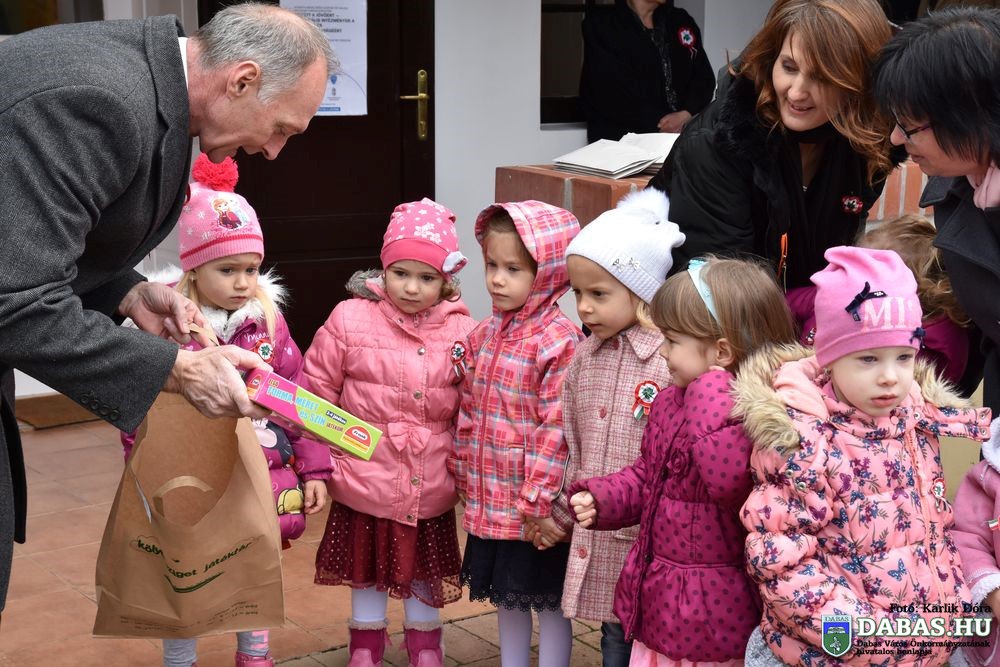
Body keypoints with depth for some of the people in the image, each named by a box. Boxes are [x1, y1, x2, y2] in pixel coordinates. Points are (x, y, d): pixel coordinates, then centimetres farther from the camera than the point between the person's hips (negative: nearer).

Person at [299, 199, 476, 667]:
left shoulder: (460, 330, -7)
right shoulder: (350, 319, -10)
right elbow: (318, 389, -3)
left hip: (430, 483, 1)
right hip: (366, 477, -1)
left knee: (425, 564, 19)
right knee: (366, 561, 18)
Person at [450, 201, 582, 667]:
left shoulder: (560, 341, -17)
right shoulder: (484, 334, 5)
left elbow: (557, 430, -19)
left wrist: (539, 501, -19)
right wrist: (465, 477, 13)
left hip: (535, 507, -7)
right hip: (490, 501, 7)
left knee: (548, 599, 8)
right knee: (506, 595, 20)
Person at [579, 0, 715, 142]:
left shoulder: (681, 21, 15)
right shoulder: (600, 26, -2)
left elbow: (704, 77, 8)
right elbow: (610, 93, -12)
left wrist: (686, 115, -10)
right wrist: (659, 124, -15)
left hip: (680, 135, 4)